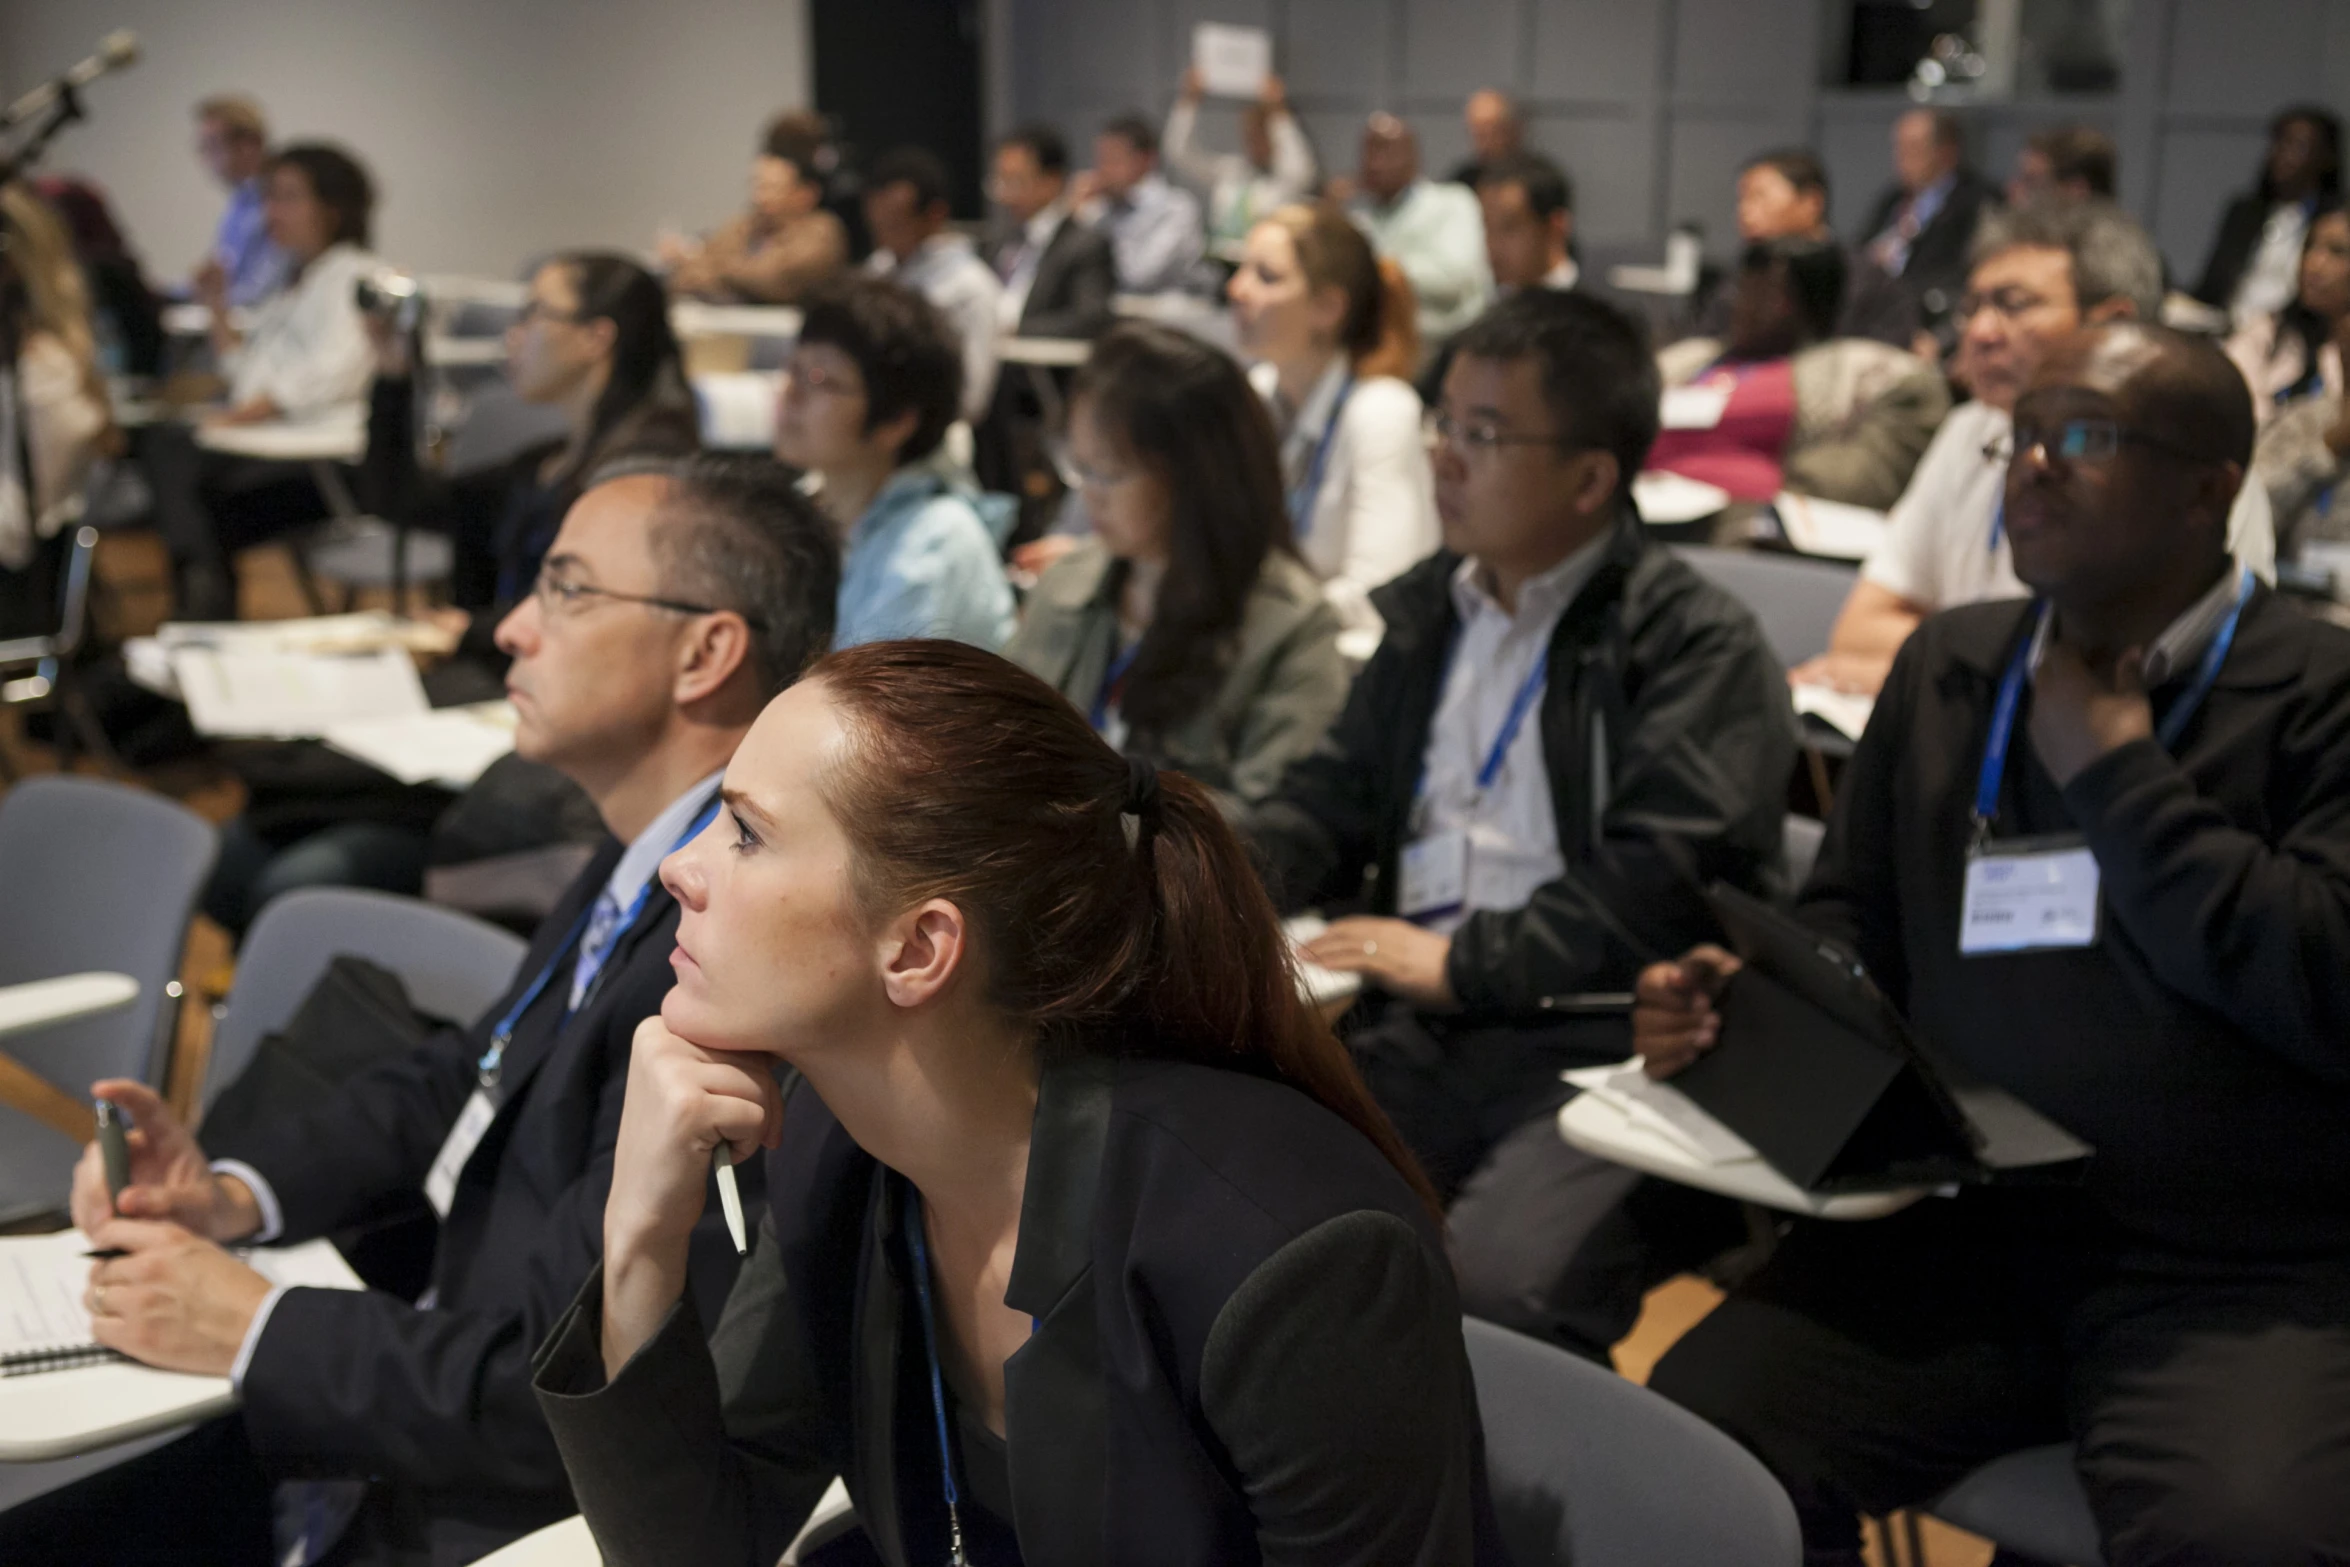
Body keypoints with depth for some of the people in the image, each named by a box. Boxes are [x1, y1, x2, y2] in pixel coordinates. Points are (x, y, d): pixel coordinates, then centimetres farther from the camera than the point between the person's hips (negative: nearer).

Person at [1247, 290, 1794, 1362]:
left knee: (1494, 1290, -32)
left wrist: (1465, 964, -13)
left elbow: (1660, 881, -13)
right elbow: (1336, 797, 25)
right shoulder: (1429, 610, 20)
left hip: (1604, 1044, -6)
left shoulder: (1698, 643, -3)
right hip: (1416, 1032, 6)